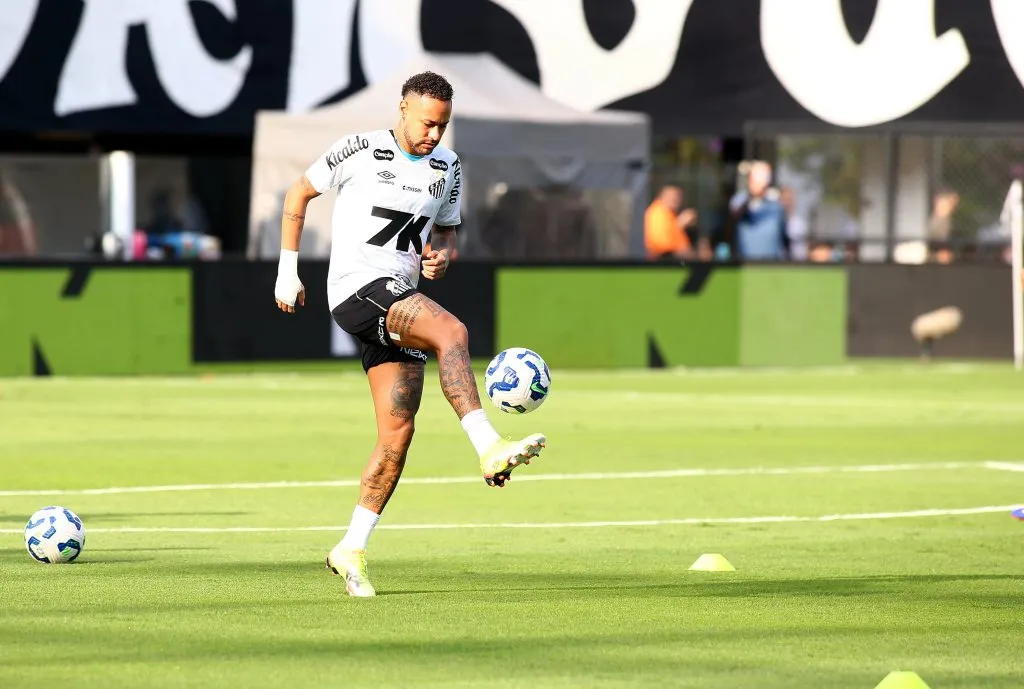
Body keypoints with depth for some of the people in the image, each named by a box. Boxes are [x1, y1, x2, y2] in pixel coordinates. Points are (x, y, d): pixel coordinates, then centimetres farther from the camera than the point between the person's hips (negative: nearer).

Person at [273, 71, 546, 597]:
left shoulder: (447, 167, 13)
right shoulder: (359, 151, -3)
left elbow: (446, 233, 24)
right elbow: (299, 194, 7)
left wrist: (440, 256, -1)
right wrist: (288, 270, 5)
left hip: (401, 301, 7)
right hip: (356, 287, -7)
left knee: (397, 430, -1)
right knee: (451, 331, -32)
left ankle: (351, 550, 6)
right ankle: (489, 450, -41)